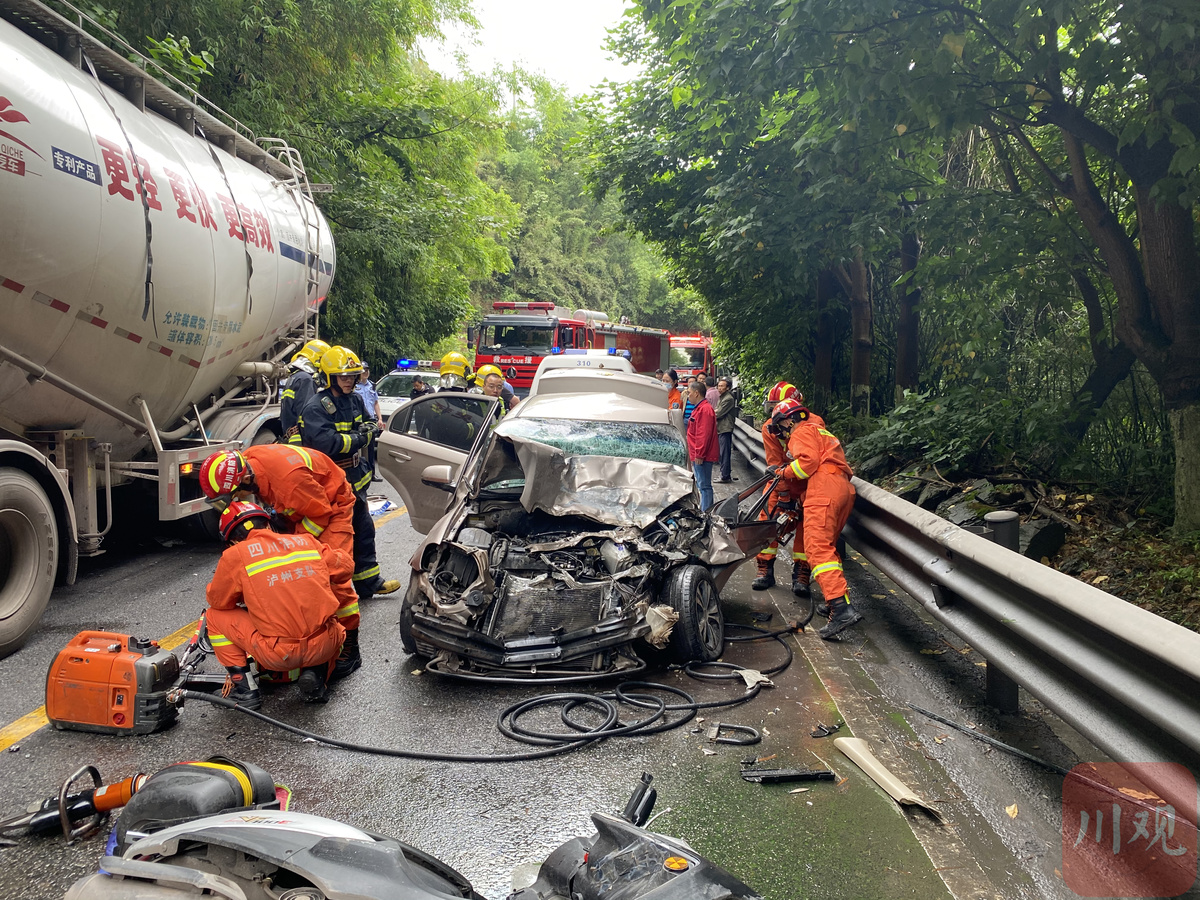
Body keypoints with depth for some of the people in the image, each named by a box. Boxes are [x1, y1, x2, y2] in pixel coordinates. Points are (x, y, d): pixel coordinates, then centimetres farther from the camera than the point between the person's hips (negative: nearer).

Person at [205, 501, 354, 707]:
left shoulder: (234, 555, 1)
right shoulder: (306, 541, 10)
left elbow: (217, 600, 12)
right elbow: (344, 566, 20)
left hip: (277, 655, -3)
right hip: (324, 647, 3)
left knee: (215, 616, 19)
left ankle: (244, 687, 14)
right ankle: (316, 674, 13)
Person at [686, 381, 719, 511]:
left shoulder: (704, 409, -16)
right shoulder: (699, 408, 19)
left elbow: (704, 434, -22)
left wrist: (699, 455, -22)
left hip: (701, 456, -11)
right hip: (697, 455, 11)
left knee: (704, 485, -9)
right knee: (702, 485, 15)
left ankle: (706, 512, -8)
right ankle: (704, 511, 21)